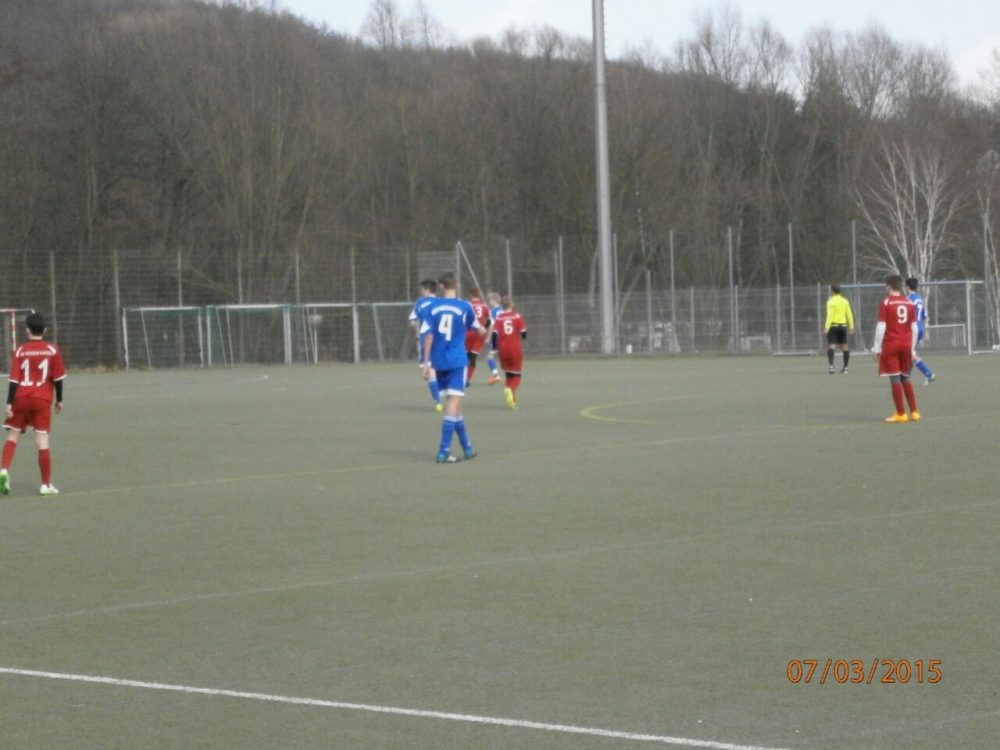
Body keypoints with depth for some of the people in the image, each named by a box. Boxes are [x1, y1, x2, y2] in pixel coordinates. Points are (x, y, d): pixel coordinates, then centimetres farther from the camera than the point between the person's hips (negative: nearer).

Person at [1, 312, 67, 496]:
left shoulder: (20, 351, -2)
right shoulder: (52, 350, -1)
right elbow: (58, 377, 2)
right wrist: (59, 399, 13)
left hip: (21, 398, 0)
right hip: (42, 400, 0)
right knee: (42, 442, 1)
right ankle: (46, 484, 2)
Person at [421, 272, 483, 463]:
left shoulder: (431, 308, 1)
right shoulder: (464, 307, -3)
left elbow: (428, 336, -3)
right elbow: (479, 331, 12)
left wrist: (427, 363, 2)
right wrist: (482, 330, 36)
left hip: (439, 362, 3)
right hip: (457, 361, -3)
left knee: (453, 404, 15)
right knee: (453, 404, -6)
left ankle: (467, 448, 23)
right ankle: (444, 451, -16)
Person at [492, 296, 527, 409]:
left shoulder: (498, 318, 0)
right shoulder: (517, 316, -3)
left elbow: (494, 333, -9)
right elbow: (523, 333, -7)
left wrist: (495, 348, 2)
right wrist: (523, 336, 16)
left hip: (503, 349, 2)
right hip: (515, 349, -2)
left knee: (509, 375, 15)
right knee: (516, 375, 5)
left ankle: (513, 401, 6)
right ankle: (510, 389, -28)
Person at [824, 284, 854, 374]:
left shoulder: (831, 302, -7)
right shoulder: (845, 301, 8)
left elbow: (830, 315, -16)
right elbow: (849, 315, 8)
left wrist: (827, 327, -19)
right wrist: (851, 327, 12)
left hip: (833, 326, -5)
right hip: (843, 325, 5)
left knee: (831, 346, -8)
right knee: (845, 347, 13)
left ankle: (831, 366, -24)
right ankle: (845, 367, 17)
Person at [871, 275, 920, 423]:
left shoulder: (886, 303, -6)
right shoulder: (909, 304, 7)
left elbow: (881, 327, -10)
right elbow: (914, 329, 8)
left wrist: (876, 348, -4)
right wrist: (912, 349, 16)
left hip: (891, 345, -5)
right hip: (906, 345, 5)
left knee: (895, 379, -2)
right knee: (905, 379, 16)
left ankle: (901, 414, -4)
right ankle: (914, 412, 13)